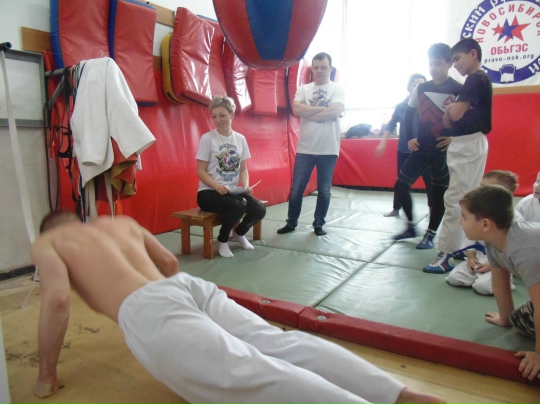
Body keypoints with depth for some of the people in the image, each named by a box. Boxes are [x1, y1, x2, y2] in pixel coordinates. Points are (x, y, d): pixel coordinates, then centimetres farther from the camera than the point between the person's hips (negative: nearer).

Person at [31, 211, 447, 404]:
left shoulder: (46, 243, 21)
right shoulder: (122, 222, 36)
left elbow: (57, 299, 1)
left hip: (147, 310, -6)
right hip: (190, 286, 7)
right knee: (279, 343, -8)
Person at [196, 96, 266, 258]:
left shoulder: (240, 139, 7)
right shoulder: (207, 138, -6)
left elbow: (243, 169, 11)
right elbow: (200, 171, -8)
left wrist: (245, 186, -9)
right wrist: (217, 186, -24)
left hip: (232, 191, 5)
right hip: (209, 192, -4)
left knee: (259, 209, -20)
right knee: (239, 204, -33)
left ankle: (239, 233, 15)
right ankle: (222, 240, -4)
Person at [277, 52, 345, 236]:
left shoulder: (338, 89, 2)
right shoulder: (303, 89, 7)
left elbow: (335, 112, -16)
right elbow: (296, 110, -11)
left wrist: (309, 113, -10)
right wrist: (322, 108, -11)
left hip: (328, 149, -1)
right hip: (305, 149, 1)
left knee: (324, 190, 7)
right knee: (296, 188, 6)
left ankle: (318, 224, 23)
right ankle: (291, 222, 22)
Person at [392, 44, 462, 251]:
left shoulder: (458, 90, -7)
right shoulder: (421, 88, 5)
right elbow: (409, 114, 15)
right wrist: (409, 138, 7)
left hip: (444, 151, -4)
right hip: (421, 148, 4)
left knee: (439, 194, 3)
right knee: (400, 185, 1)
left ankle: (430, 235, 18)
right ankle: (411, 226, 19)